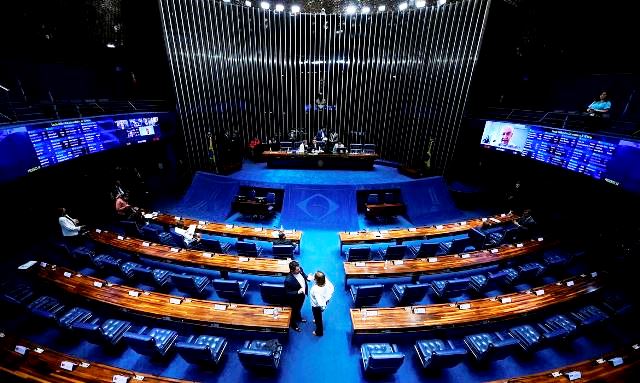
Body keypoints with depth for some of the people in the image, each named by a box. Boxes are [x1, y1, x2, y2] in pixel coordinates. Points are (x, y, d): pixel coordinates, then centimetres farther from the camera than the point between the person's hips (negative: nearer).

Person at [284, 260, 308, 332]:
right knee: (295, 311, 24)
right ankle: (294, 324, 53)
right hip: (296, 298, -6)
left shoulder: (300, 270, -22)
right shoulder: (288, 280, -41)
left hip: (302, 295, 6)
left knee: (299, 308, 35)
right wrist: (298, 292, -41)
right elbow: (288, 293, -29)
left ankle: (299, 317, 65)